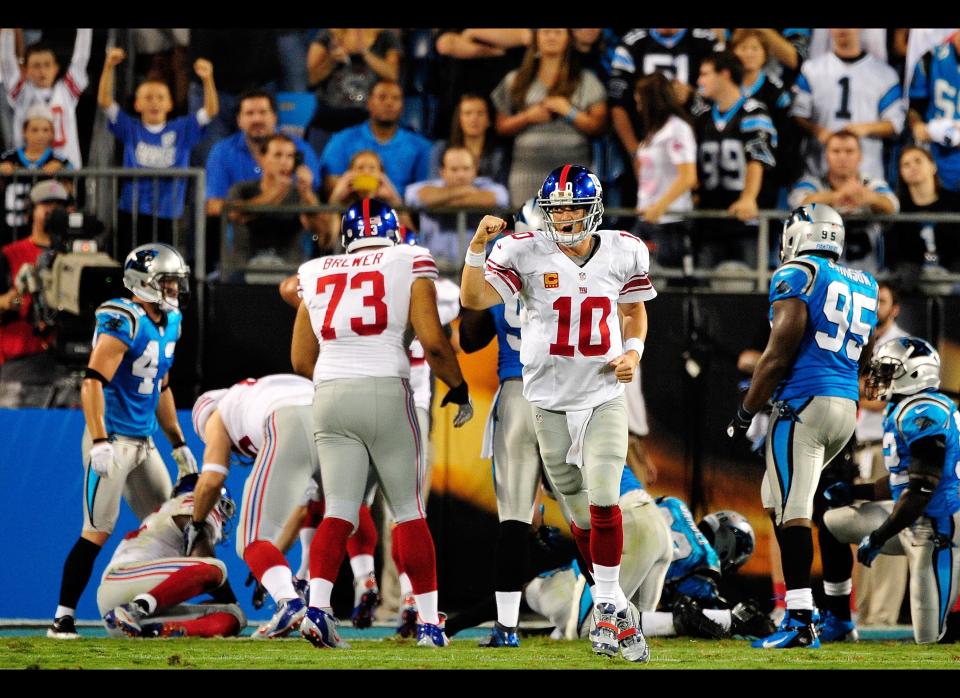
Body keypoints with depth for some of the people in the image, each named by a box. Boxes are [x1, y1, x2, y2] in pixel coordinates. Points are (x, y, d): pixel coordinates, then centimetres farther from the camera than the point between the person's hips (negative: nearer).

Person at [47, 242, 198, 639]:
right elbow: (93, 381, -22)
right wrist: (99, 441, -29)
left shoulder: (169, 323, 11)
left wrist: (179, 444, 22)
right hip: (112, 439, -9)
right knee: (97, 533, -10)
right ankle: (62, 618, -4)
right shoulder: (125, 322, -16)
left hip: (143, 442, 9)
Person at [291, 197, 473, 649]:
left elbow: (301, 360, 16)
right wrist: (459, 390, 8)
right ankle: (429, 621, 6)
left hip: (329, 394, 3)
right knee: (409, 511, 7)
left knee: (339, 512, 3)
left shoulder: (316, 274, 14)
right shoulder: (409, 264, 3)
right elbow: (432, 341, -6)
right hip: (385, 392, -3)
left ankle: (317, 607, -17)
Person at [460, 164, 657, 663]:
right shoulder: (526, 254, -8)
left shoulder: (624, 253, -1)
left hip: (604, 393, 0)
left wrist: (633, 351, -2)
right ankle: (615, 607, 19)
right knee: (580, 513, 6)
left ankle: (607, 608, -7)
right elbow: (474, 300, -17)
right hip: (550, 399, 0)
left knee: (603, 502, -15)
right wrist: (479, 245, -30)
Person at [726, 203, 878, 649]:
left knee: (792, 510, -10)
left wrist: (744, 414, -4)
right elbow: (868, 363, 19)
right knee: (776, 497, 19)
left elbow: (779, 353, -10)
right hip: (847, 410, 8)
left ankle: (800, 622, -17)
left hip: (804, 402, -8)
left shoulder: (797, 276, -5)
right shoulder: (865, 287, 17)